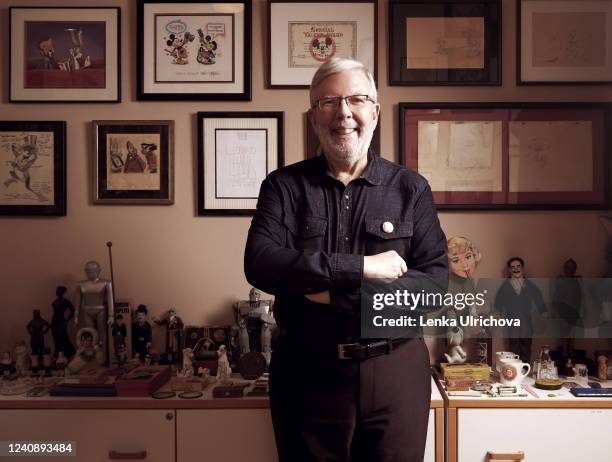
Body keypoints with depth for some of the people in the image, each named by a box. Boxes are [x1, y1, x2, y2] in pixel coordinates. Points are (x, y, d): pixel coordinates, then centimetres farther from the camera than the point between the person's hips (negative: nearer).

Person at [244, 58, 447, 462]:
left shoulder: (411, 189, 1)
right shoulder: (284, 186, 0)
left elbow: (436, 280, -9)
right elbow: (260, 264, -16)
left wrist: (335, 294, -16)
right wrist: (360, 267, -21)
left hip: (395, 372, 1)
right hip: (307, 372, 0)